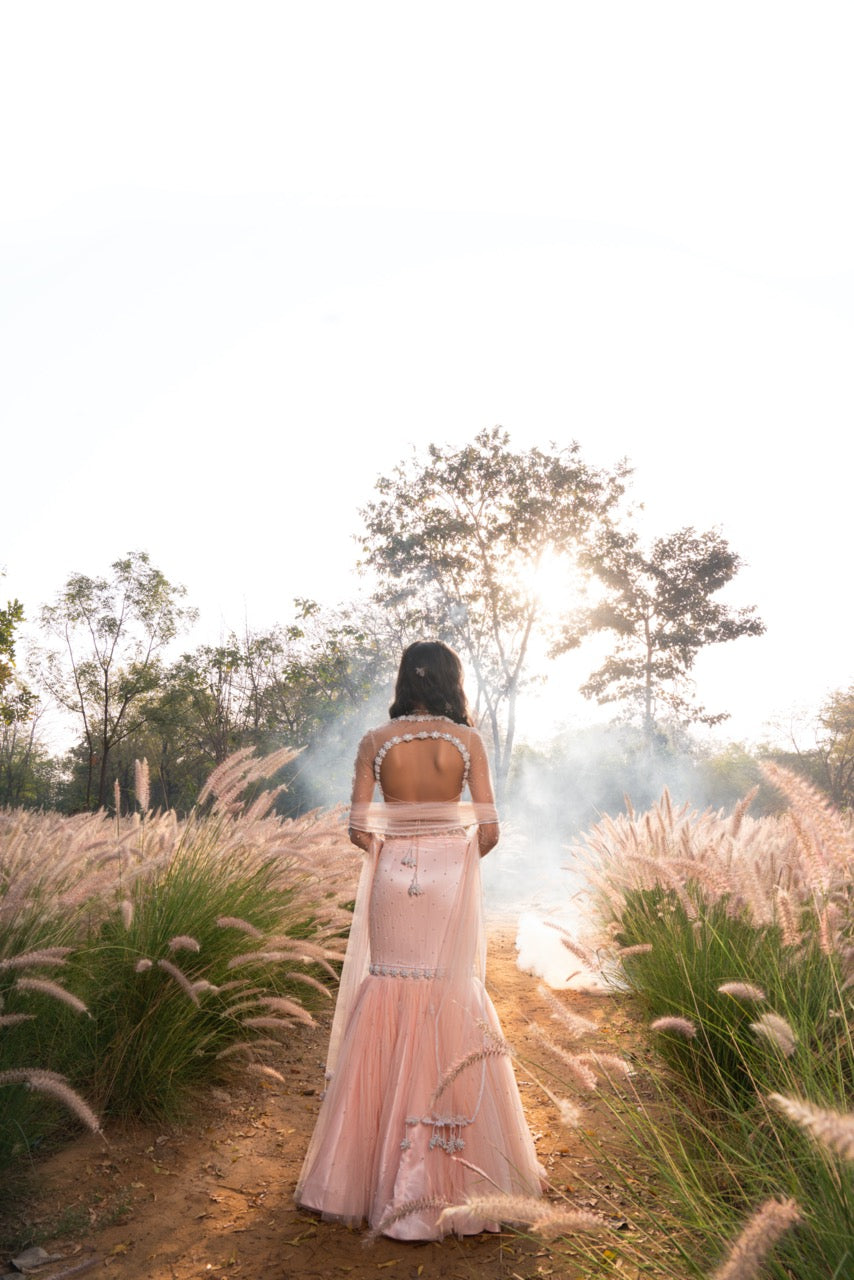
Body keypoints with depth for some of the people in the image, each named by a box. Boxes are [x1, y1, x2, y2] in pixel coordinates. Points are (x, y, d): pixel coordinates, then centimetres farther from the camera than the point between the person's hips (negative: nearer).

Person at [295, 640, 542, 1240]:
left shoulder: (375, 742, -2)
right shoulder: (468, 739, -4)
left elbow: (360, 831, -4)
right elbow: (488, 831, -5)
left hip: (393, 876, 1)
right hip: (452, 882, 0)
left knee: (387, 1003, 11)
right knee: (452, 1005, 11)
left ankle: (376, 1163, 23)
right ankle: (449, 1169, 23)